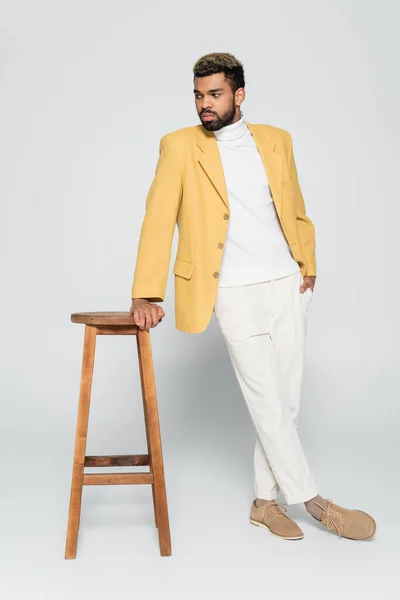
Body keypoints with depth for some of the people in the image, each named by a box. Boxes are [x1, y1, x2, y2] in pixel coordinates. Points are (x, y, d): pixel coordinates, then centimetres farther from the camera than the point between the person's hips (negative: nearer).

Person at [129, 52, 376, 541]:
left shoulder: (276, 140, 10)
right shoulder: (180, 146, -1)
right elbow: (158, 220, -7)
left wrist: (308, 265, 6)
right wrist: (146, 294, -14)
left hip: (287, 286, 4)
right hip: (235, 294, -4)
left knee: (285, 400, 7)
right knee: (267, 402, -1)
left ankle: (265, 501, 22)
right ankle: (311, 500, 14)